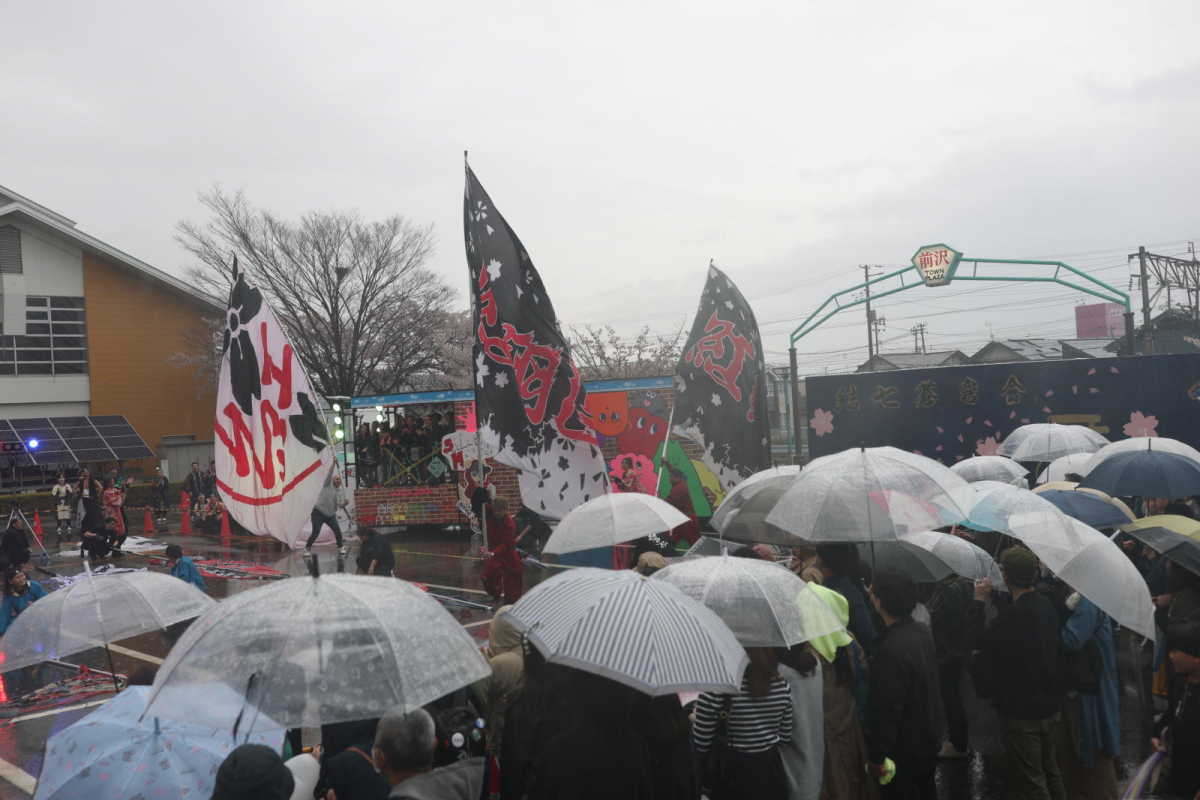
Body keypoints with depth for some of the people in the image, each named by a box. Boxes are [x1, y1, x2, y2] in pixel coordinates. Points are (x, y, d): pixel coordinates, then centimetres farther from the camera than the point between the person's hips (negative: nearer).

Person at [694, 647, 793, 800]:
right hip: (770, 773, 4)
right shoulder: (782, 686, -4)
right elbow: (785, 737, 8)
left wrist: (693, 720, 7)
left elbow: (701, 745, -13)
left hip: (731, 774, -4)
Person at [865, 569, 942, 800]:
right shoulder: (922, 630, -2)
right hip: (928, 738, 9)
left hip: (905, 749, -9)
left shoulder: (893, 648, -31)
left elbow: (888, 708, -28)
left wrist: (876, 755, -20)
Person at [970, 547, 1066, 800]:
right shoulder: (1046, 604, -1)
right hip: (1050, 704, 8)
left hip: (1021, 712, -8)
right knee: (1052, 772, 23)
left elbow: (979, 640, -18)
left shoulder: (1012, 613, -28)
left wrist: (979, 601, -9)